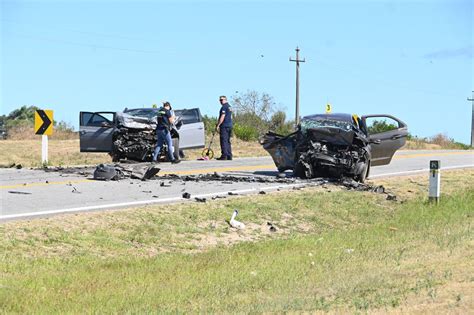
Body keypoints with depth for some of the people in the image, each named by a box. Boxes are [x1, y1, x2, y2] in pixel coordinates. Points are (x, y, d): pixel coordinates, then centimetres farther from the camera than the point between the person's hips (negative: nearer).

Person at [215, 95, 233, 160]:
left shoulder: (224, 107, -9)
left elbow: (222, 117, -16)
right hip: (230, 126, 9)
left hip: (224, 126, -9)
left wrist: (217, 125, -15)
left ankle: (224, 155, -14)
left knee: (224, 141, -10)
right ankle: (229, 156, 9)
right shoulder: (229, 107, 20)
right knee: (228, 141, 11)